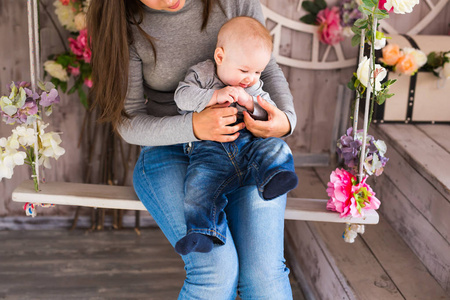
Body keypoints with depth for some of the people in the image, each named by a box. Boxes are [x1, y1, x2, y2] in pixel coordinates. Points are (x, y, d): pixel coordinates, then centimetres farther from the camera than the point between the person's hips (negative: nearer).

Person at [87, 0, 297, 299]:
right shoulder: (127, 27, -11)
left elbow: (267, 67, 6)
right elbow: (130, 123, -9)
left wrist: (286, 120, -15)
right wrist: (194, 126, -28)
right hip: (170, 152, -1)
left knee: (264, 272, -20)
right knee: (217, 269, -25)